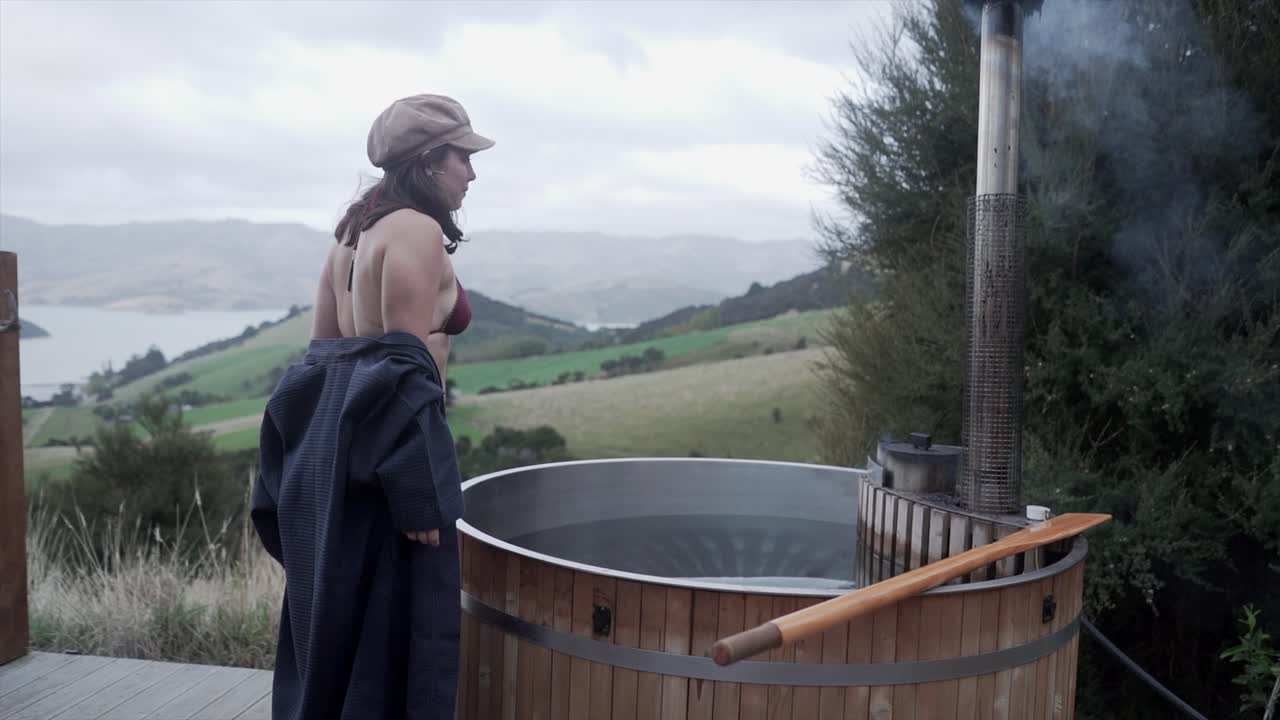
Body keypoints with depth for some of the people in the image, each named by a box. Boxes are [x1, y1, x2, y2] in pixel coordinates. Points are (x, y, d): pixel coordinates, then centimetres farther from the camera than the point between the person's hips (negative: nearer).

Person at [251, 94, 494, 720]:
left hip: (332, 440, 9)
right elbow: (406, 363, -18)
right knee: (391, 627, 1)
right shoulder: (418, 230, -12)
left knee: (333, 622, 19)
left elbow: (324, 348, 16)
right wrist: (418, 497, -18)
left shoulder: (356, 230, 15)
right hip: (385, 444, -9)